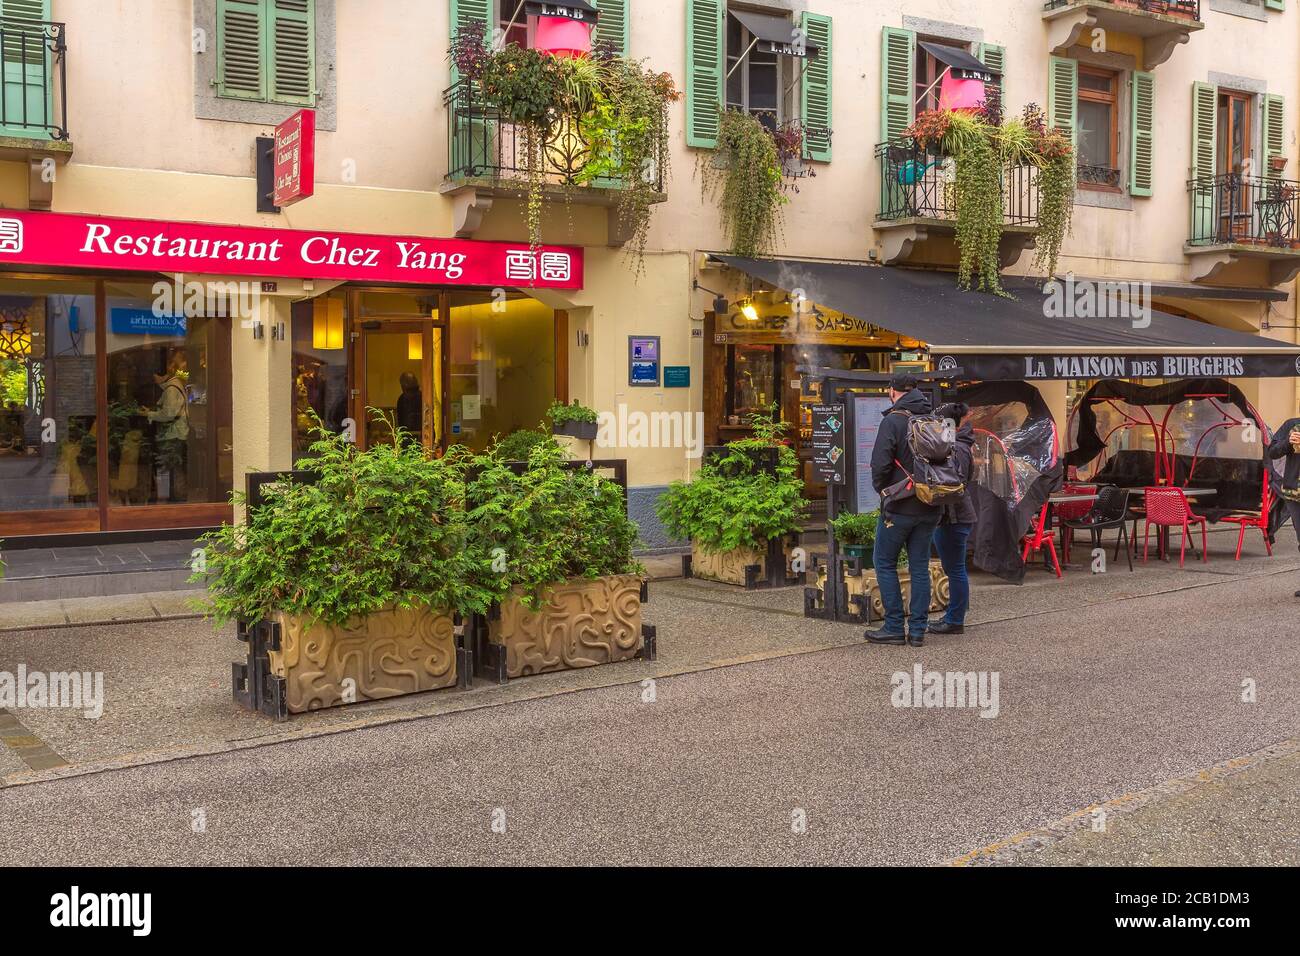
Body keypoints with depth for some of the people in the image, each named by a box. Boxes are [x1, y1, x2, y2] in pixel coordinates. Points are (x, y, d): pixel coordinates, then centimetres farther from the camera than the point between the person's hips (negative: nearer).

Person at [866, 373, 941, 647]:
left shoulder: (893, 421, -12)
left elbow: (880, 463, -18)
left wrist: (881, 490, 0)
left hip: (899, 508, -5)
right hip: (929, 509, 6)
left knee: (885, 563, 7)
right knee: (920, 567, 10)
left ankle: (894, 627, 5)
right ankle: (917, 630, 11)